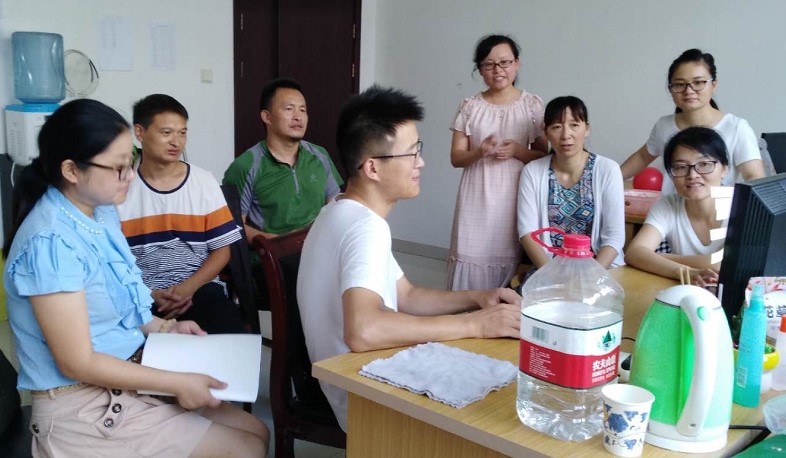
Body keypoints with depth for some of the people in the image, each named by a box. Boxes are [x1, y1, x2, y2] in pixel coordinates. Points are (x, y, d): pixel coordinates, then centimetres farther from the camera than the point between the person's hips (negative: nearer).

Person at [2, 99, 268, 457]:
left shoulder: (103, 213, 3)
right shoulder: (51, 242, -25)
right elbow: (78, 363, -23)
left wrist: (162, 328, 3)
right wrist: (177, 382, -18)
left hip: (127, 383, 9)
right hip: (83, 409, -8)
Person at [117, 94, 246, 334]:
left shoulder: (204, 182, 5)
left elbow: (221, 250, 5)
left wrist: (189, 287, -11)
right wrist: (148, 294, -14)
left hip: (200, 287, 1)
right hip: (142, 295, -1)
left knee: (230, 330, -29)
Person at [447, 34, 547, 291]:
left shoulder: (532, 105, 2)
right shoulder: (470, 107, 4)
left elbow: (546, 157, 4)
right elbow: (456, 158, 4)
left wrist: (517, 151, -14)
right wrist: (480, 151, -16)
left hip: (515, 200, -1)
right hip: (477, 201, 1)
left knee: (511, 258, -1)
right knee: (473, 256, -1)